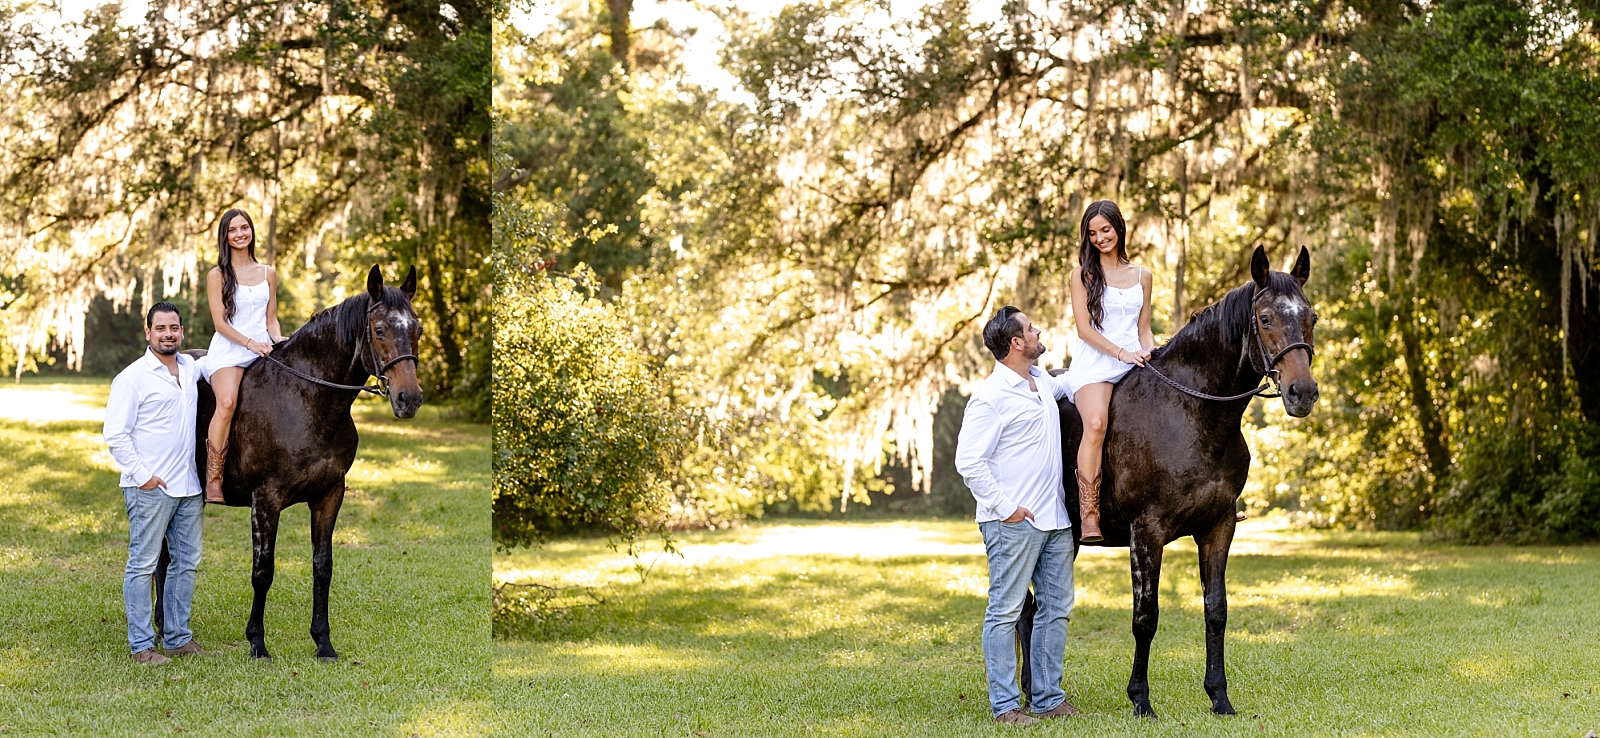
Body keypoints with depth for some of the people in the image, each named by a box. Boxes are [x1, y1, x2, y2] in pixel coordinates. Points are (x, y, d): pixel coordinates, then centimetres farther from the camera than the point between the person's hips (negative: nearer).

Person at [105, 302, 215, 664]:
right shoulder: (132, 377, -9)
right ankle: (141, 645, 2)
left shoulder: (192, 368, 10)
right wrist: (141, 476, -15)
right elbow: (114, 435, -11)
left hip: (189, 486, 7)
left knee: (186, 562, 11)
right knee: (143, 565, -2)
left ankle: (178, 638, 20)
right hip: (150, 488, -7)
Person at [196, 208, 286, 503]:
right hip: (228, 351, -4)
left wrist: (278, 338, -4)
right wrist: (250, 343, -16)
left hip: (262, 351, 4)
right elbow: (219, 322, -3)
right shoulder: (217, 276, 5)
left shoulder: (268, 274, 17)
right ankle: (213, 479, -32)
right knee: (227, 402, -33)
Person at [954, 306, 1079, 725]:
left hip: (1054, 519, 8)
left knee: (1057, 609, 11)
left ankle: (1048, 698, 19)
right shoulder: (990, 397, -13)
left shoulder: (1045, 384, 12)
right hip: (1014, 522, -8)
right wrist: (1003, 507, -16)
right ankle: (1005, 705, 1)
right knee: (1006, 612, -3)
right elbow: (968, 461, -16)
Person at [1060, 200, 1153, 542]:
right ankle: (1089, 516, -37)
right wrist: (1121, 352, -13)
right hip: (1094, 366, -4)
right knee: (1095, 424, -32)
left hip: (1134, 367, 4)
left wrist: (1151, 353, -3)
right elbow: (1084, 327, -2)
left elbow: (1144, 329, 18)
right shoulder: (1083, 274, 7)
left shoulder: (1142, 275, 17)